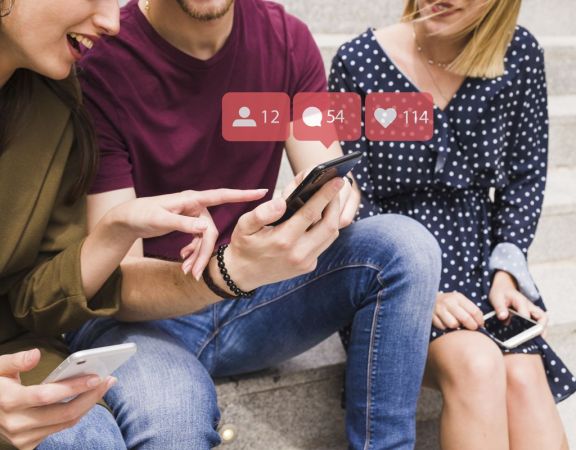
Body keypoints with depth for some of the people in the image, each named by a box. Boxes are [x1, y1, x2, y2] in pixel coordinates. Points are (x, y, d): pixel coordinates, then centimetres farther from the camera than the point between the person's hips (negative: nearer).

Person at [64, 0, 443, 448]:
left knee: (407, 246, -18)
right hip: (138, 314, -5)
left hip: (252, 296, 5)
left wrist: (333, 196, -29)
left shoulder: (287, 39, -2)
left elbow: (330, 181, -3)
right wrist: (229, 272, -39)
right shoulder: (98, 64, -17)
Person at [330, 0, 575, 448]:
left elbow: (525, 178, 8)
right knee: (477, 363, -29)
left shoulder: (520, 54, 0)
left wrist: (506, 272, -5)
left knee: (524, 374, -24)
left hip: (479, 259, 3)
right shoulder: (359, 62, -9)